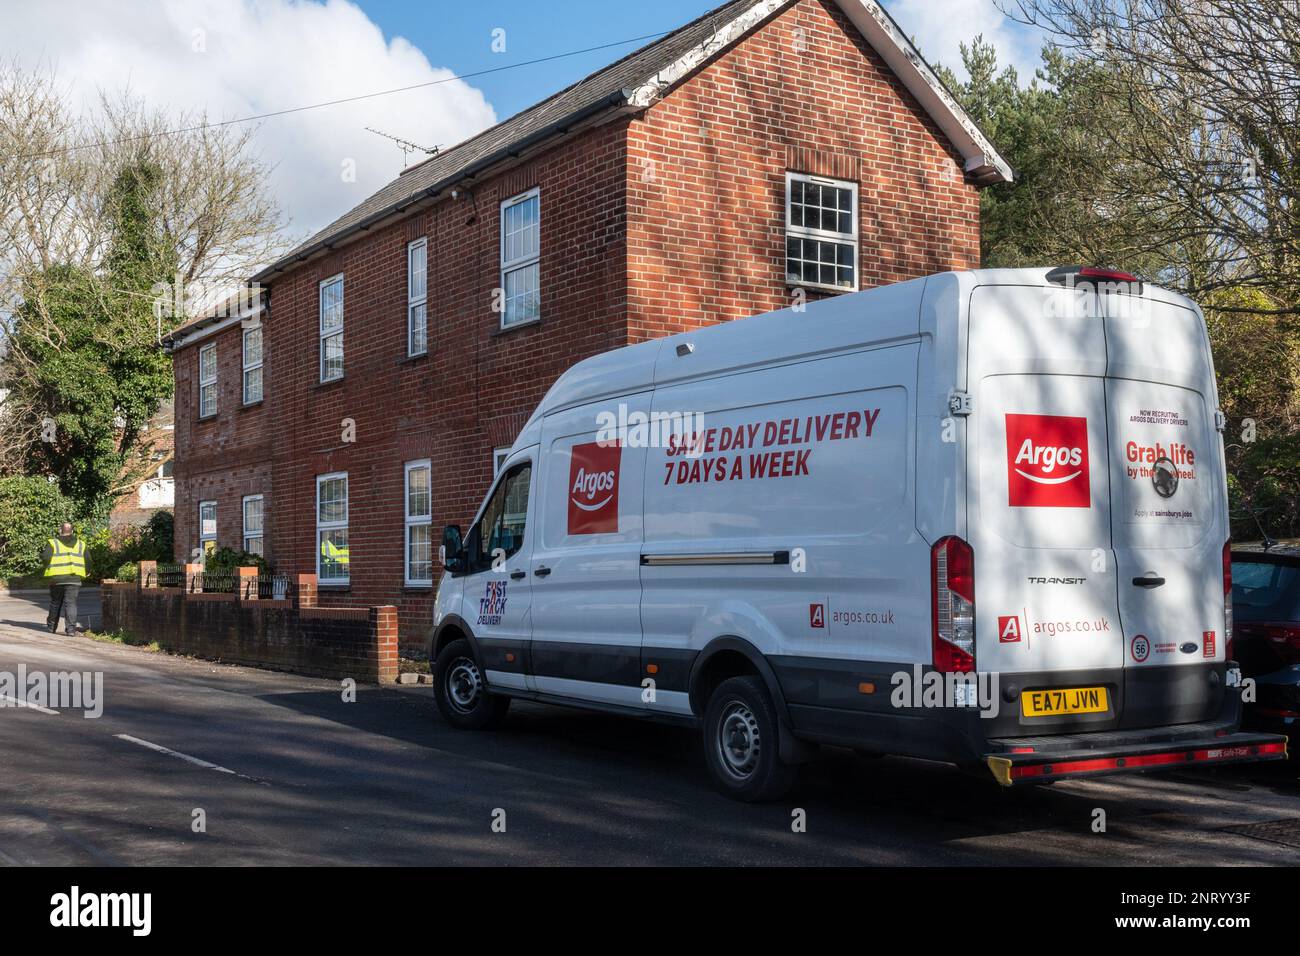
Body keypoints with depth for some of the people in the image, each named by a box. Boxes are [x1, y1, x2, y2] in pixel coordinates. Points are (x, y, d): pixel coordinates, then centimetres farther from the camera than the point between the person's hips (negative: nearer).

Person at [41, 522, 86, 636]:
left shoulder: (53, 543, -1)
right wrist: (83, 574, 21)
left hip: (57, 578, -1)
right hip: (74, 579, 1)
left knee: (55, 603, 15)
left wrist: (41, 553, 9)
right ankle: (71, 628, -14)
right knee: (71, 603, -2)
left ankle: (51, 626, 28)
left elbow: (46, 557, -13)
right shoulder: (81, 544, 9)